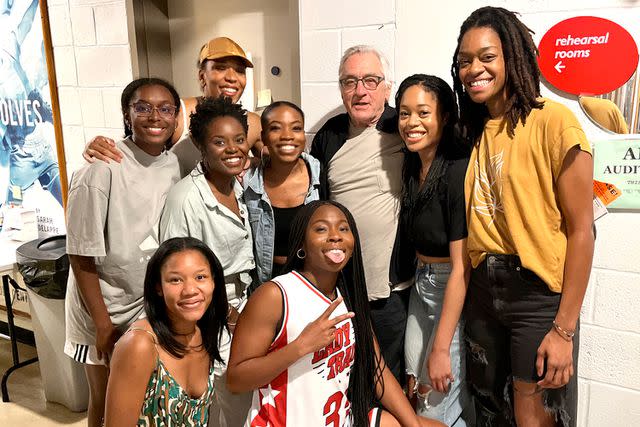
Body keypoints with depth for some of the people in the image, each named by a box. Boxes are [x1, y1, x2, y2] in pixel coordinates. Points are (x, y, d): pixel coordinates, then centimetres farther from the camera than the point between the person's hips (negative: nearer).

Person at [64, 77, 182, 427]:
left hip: (153, 305, 5)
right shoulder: (101, 170, -22)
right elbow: (81, 255, -16)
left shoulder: (174, 165, -5)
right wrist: (103, 322, -13)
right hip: (103, 307, -4)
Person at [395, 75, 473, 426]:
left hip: (458, 292, -7)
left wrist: (441, 348, -19)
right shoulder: (412, 167, 4)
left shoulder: (459, 170, -20)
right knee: (415, 393, 15)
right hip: (421, 287, 7)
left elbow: (461, 267, -22)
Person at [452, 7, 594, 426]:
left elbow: (581, 229, -13)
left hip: (538, 292, -5)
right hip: (483, 290, 6)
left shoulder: (553, 121, -13)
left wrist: (564, 329, -14)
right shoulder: (471, 132, 7)